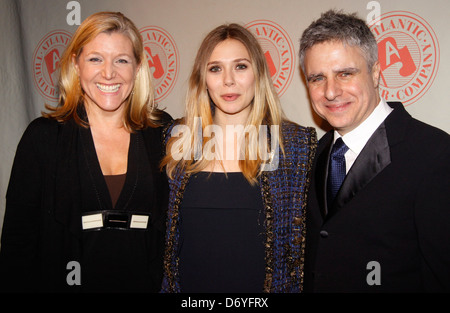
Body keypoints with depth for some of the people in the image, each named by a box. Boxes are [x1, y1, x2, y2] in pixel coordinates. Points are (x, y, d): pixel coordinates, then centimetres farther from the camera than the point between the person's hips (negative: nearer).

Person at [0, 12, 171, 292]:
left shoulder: (163, 132, -4)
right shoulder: (43, 136, -7)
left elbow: (177, 225, 0)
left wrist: (169, 284, -6)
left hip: (145, 283, 1)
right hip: (64, 282, 0)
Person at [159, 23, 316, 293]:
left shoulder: (296, 144, -8)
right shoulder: (178, 139, -4)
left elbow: (305, 237, -4)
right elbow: (159, 228, 4)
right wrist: (167, 286, 1)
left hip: (263, 285, -1)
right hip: (189, 284, 2)